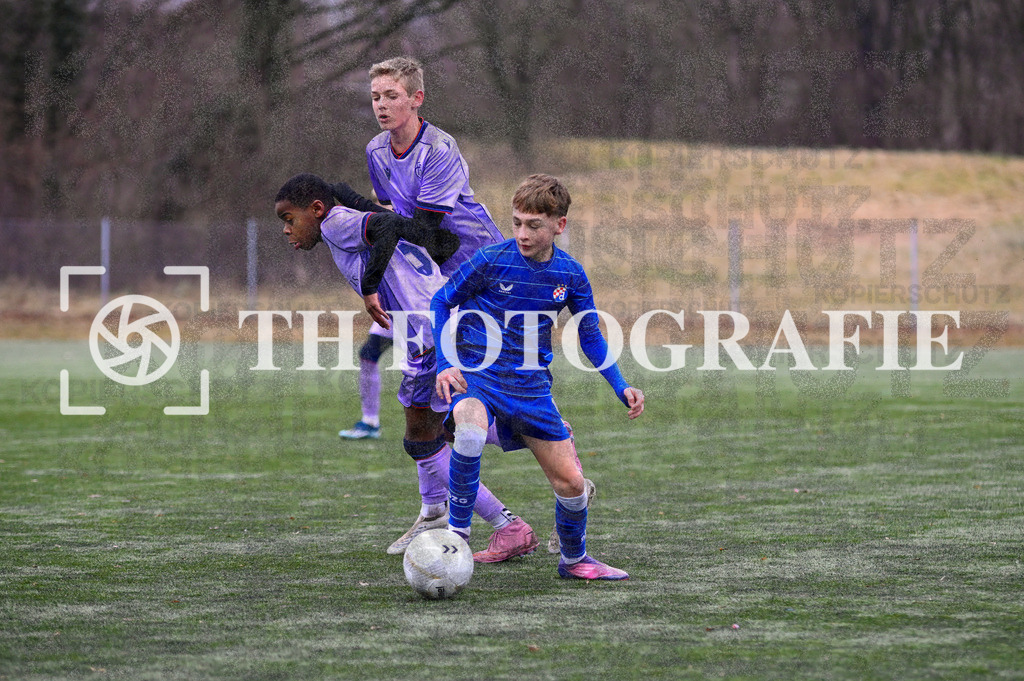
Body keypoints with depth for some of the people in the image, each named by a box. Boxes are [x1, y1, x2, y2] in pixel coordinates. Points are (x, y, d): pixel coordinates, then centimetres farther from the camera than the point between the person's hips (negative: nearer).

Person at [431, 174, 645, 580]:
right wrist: (444, 364, -12)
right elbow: (441, 303, 0)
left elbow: (591, 337, 10)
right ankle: (457, 534, -22)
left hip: (531, 387, 4)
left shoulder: (569, 274, -1)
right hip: (477, 377, -4)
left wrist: (622, 388, 0)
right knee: (470, 435, -38)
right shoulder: (491, 261, -12)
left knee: (570, 481, 3)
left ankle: (574, 560, 31)